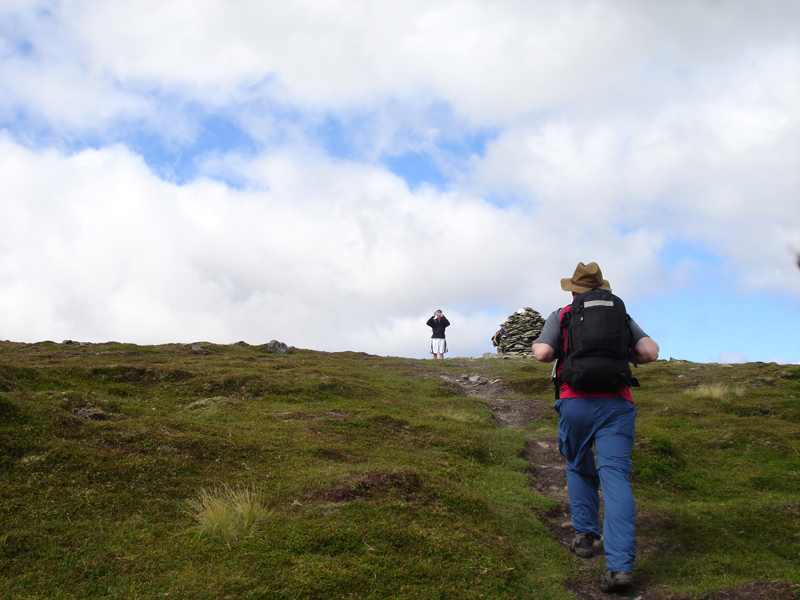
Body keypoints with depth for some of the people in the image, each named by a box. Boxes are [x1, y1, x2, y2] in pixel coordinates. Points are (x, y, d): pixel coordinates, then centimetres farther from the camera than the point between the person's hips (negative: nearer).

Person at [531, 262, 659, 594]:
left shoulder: (561, 316, 10)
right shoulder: (620, 315, 16)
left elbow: (542, 353, -5)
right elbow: (650, 352, 6)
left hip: (575, 402, 0)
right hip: (616, 404, 1)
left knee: (579, 469, 23)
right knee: (615, 476, -7)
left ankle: (585, 535, 22)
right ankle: (620, 564, -16)